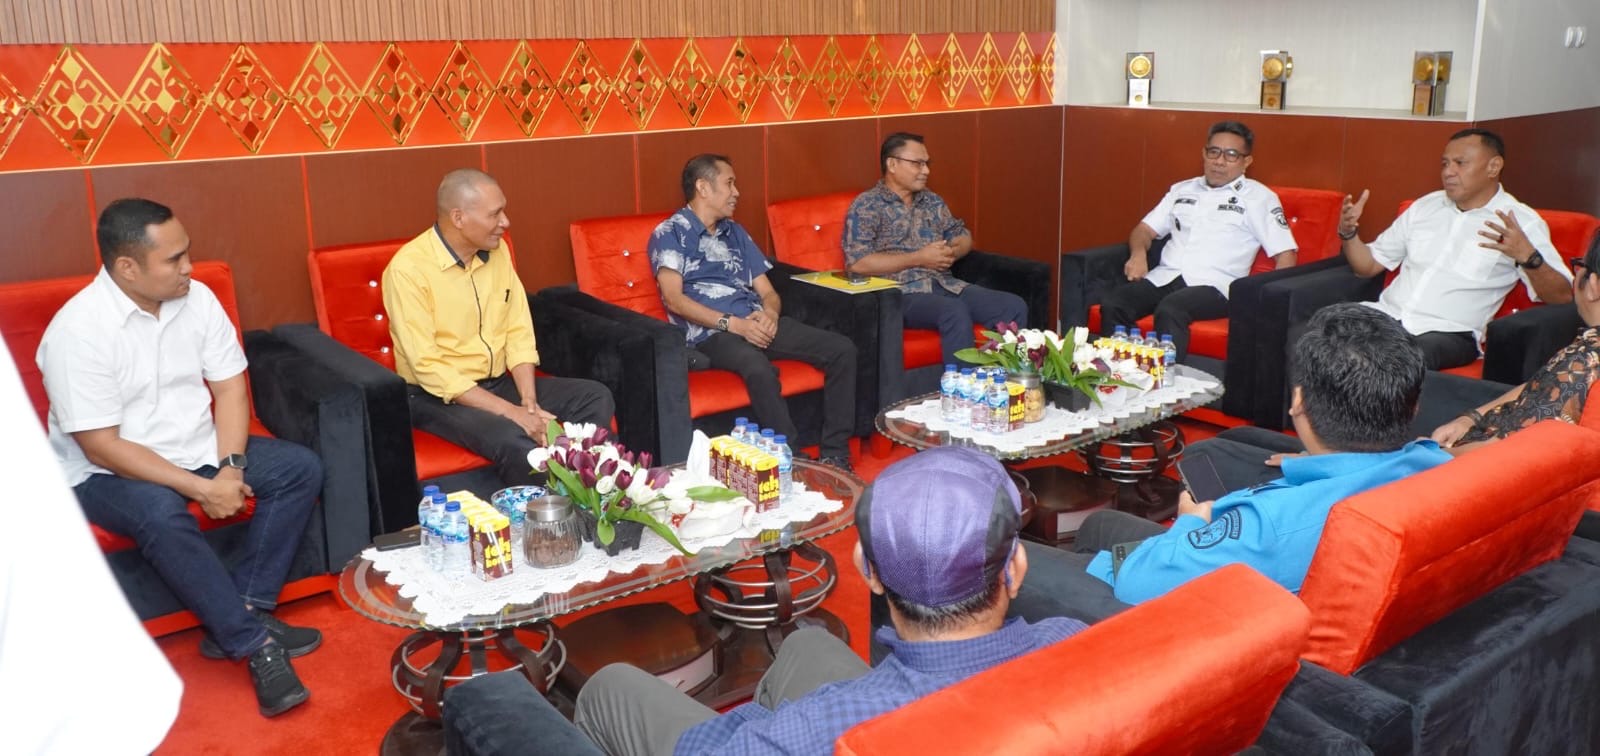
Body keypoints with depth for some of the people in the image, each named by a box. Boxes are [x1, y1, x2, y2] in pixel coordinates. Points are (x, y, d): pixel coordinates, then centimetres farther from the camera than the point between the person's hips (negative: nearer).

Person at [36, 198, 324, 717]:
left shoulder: (197, 298, -5)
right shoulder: (77, 329, -22)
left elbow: (230, 386, 0)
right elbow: (101, 446, -23)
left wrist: (229, 467, -16)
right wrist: (201, 489, -26)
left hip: (197, 450, 6)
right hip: (107, 472, -6)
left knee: (300, 468, -11)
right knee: (162, 515, -36)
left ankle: (236, 619, -12)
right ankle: (256, 644, -24)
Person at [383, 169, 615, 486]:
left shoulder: (497, 250, 2)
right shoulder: (408, 269, -19)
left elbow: (519, 332, 3)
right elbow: (429, 368, -23)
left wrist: (530, 404, -12)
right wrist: (510, 411, -25)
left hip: (499, 382, 7)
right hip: (438, 395, -7)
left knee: (595, 398, -6)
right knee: (515, 440, -32)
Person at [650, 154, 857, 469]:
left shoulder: (735, 232, 24)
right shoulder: (670, 233, 3)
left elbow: (767, 292, 21)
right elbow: (674, 299, -10)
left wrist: (769, 314, -4)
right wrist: (732, 324, -18)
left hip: (757, 324, 7)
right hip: (710, 333, -7)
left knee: (842, 349, -11)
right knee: (759, 368, -39)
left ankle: (835, 456, -10)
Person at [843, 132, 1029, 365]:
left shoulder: (933, 201, 19)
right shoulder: (867, 206, -3)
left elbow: (963, 236, 26)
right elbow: (857, 263, -14)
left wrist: (952, 251, -2)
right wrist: (919, 259, -14)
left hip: (944, 284, 7)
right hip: (899, 292, -7)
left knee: (1014, 306, -12)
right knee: (955, 311, -36)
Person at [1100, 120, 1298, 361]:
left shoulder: (1259, 198, 10)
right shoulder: (1182, 190, 25)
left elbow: (1285, 253, 3)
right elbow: (1145, 229, 24)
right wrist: (1138, 253, 0)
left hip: (1214, 285, -4)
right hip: (1164, 277, 4)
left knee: (1170, 310, -38)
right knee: (1112, 303, -27)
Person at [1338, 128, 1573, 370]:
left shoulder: (1521, 222, 4)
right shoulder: (1425, 206, 20)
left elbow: (1562, 297, -6)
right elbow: (1368, 266, 21)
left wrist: (1527, 257, -24)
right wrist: (1349, 232, 1)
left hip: (1447, 332, -4)